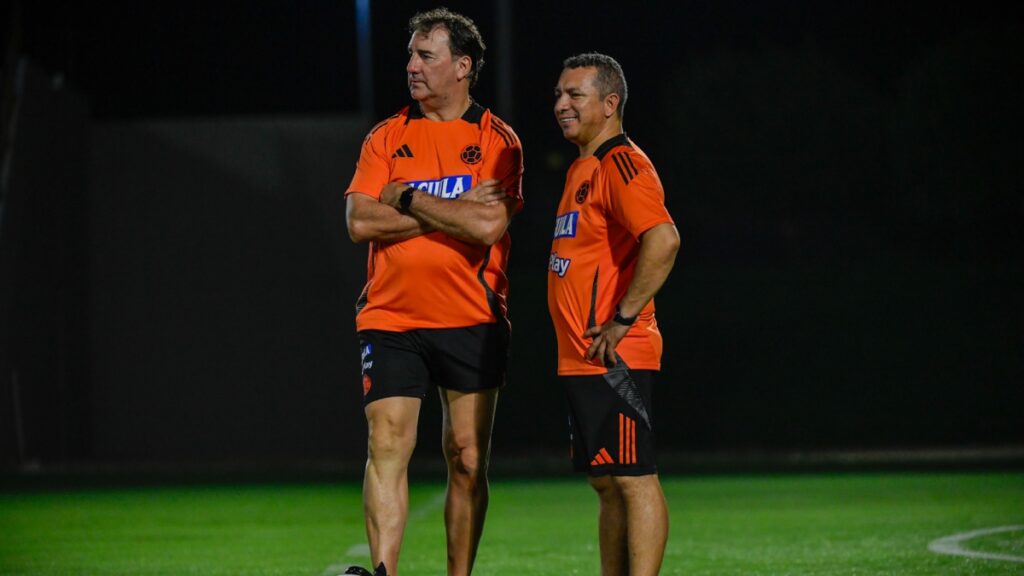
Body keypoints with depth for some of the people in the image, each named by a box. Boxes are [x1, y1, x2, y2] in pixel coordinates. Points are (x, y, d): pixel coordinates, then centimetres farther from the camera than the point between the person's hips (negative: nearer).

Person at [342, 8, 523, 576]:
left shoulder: (497, 140, 2)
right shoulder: (386, 137, 8)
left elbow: (489, 226, -13)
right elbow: (359, 221, -4)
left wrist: (411, 199, -7)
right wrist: (453, 211, -8)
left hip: (471, 321, -1)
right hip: (390, 319, 1)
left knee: (467, 459, 4)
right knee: (386, 445, -12)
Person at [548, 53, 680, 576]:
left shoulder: (621, 164, -13)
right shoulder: (582, 169, 19)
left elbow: (663, 240, -27)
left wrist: (622, 320, -23)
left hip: (615, 356, -10)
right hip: (581, 358, 10)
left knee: (633, 479, -9)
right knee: (607, 484, 12)